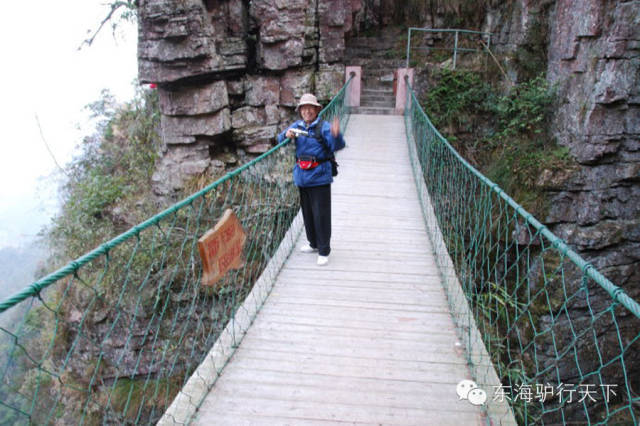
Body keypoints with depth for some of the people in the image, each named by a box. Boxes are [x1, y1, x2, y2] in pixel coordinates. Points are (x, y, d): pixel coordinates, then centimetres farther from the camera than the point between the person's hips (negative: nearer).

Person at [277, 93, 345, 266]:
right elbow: (280, 139, 15)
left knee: (321, 214, -4)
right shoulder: (297, 126, 7)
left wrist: (336, 135, -40)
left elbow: (337, 146, -19)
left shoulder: (323, 127, -10)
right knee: (307, 212, 18)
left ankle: (324, 251, 6)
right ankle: (314, 244, 36)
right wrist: (287, 135, -7)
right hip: (302, 176, 6)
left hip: (319, 177, -6)